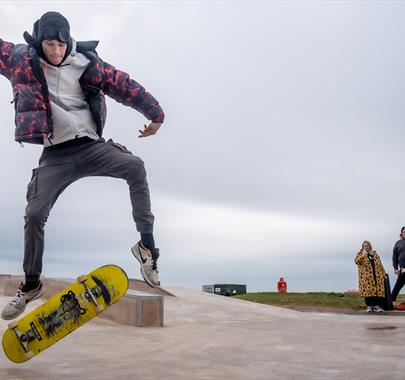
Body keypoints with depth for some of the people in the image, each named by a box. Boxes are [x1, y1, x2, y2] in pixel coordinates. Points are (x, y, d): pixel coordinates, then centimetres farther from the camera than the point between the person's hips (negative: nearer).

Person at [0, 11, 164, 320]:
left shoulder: (86, 63, 2)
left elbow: (123, 85, 3)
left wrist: (154, 112, 1)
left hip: (91, 146, 0)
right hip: (56, 155, 1)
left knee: (135, 167, -27)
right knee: (34, 215, -5)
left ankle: (147, 245, -21)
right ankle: (31, 284, 17)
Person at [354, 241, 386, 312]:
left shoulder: (375, 254, 19)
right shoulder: (360, 254, 9)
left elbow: (380, 265, 19)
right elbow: (356, 261, -11)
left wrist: (383, 274, 13)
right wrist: (363, 255, -22)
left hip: (377, 276, 3)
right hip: (366, 276, -3)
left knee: (378, 290, -4)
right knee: (367, 290, -9)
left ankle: (377, 305, 3)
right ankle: (369, 306, -2)